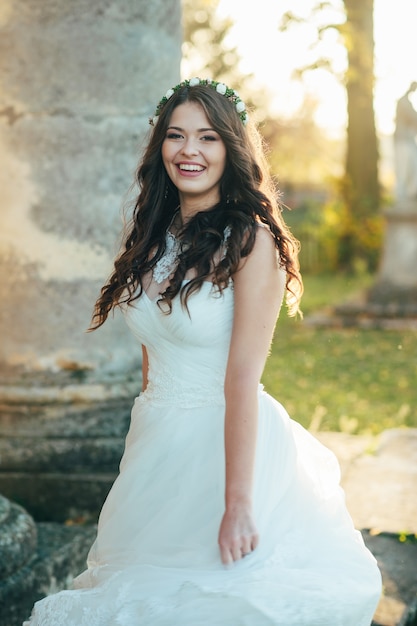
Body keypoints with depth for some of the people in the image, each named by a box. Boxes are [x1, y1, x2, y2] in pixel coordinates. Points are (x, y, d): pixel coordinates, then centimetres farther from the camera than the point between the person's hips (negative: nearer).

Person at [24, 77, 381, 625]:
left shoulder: (251, 240, -14)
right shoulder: (153, 237, 7)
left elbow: (243, 376, -20)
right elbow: (154, 357, 11)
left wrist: (237, 503, -23)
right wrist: (146, 444, 10)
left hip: (225, 446, -6)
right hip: (156, 445, 7)